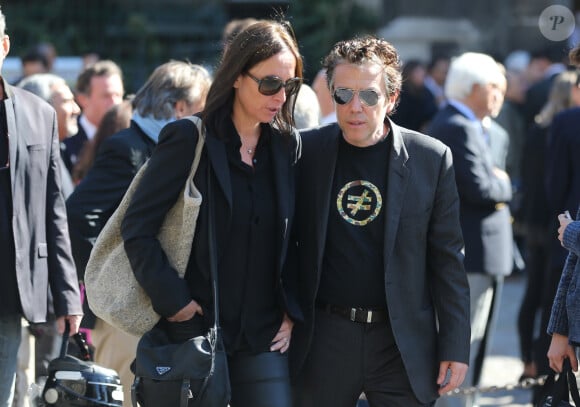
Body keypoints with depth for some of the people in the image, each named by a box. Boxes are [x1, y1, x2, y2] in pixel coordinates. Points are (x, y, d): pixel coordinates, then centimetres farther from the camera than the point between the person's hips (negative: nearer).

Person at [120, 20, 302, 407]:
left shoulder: (286, 146, 8)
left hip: (263, 334, 4)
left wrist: (291, 313, 3)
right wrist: (174, 302, -12)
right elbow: (137, 227, -7)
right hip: (196, 329, -3)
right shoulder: (189, 140, -5)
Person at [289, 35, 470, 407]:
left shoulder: (431, 159, -1)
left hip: (403, 343, -1)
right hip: (324, 338, 1)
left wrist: (455, 348, -3)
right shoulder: (306, 151, 2)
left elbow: (448, 261, 0)